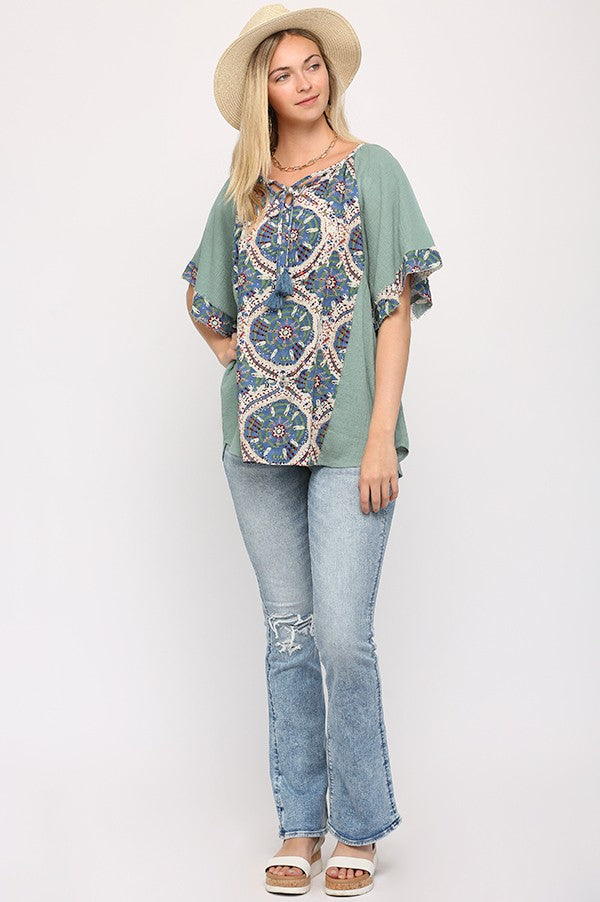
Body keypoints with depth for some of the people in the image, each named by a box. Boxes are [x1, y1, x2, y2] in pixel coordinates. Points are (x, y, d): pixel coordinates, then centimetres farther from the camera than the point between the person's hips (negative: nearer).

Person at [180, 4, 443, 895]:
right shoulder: (243, 189, 12)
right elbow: (204, 296, 26)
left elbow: (395, 309, -5)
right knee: (288, 630, 9)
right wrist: (234, 352, 7)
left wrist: (382, 435, -12)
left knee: (343, 634, -8)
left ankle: (359, 828, 11)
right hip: (260, 436, 4)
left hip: (346, 437, -4)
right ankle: (300, 822, 20)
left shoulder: (372, 169, 2)